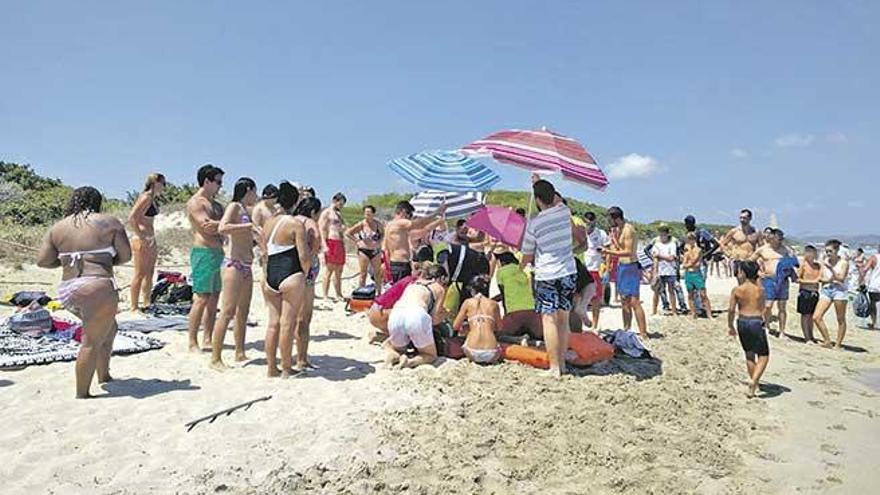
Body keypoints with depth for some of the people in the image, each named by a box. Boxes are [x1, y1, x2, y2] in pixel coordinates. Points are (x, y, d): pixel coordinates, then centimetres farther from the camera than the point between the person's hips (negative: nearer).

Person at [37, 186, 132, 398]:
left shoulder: (57, 227, 12)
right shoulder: (109, 222, 0)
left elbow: (42, 261, 8)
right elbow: (126, 255, -1)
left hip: (67, 290, 7)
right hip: (97, 288, -6)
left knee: (108, 328, 24)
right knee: (92, 341, 0)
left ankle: (104, 376, 32)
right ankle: (82, 394, 4)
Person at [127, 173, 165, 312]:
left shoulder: (153, 199, 12)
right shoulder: (146, 198, -14)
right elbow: (131, 218, -21)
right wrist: (140, 237, -19)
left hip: (150, 239, 9)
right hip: (142, 239, -9)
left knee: (149, 273, 13)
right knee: (140, 274, -4)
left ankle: (146, 304, 22)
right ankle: (134, 307, 3)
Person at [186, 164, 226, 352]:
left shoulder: (216, 205, 20)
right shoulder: (195, 203, -6)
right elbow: (207, 227, -18)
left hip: (219, 253, 8)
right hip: (203, 253, -8)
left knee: (214, 299, 9)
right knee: (201, 299, -7)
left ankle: (208, 340, 16)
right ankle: (193, 343, -1)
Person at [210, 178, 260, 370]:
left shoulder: (246, 210, 19)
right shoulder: (234, 206, -6)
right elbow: (222, 228, -24)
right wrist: (249, 225, -24)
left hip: (246, 266, 9)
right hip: (234, 264, -9)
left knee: (243, 312, 12)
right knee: (228, 312, -10)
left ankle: (240, 353, 21)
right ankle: (216, 358, -6)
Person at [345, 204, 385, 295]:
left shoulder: (378, 224, -1)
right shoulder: (361, 224, -8)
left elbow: (383, 233, 18)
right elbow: (347, 233, -5)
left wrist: (379, 242, 1)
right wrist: (357, 241, -7)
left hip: (375, 251, 3)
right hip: (363, 251, -3)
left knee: (377, 274, 8)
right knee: (363, 274, 1)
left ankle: (379, 293, 18)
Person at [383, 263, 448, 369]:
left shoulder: (413, 283, 33)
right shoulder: (439, 288, 20)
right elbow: (434, 319, 13)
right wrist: (444, 313, 32)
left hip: (395, 314, 5)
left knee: (398, 350, 30)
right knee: (431, 355, 17)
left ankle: (391, 354, -3)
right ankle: (410, 362, -12)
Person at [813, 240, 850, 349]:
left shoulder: (843, 263, -3)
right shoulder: (825, 261, 9)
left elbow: (841, 278, -14)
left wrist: (831, 268, -23)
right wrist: (826, 280, -9)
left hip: (839, 290, -4)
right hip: (826, 290, 4)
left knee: (840, 319, 4)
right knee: (816, 317, -6)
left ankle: (838, 345, 12)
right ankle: (828, 341, 6)